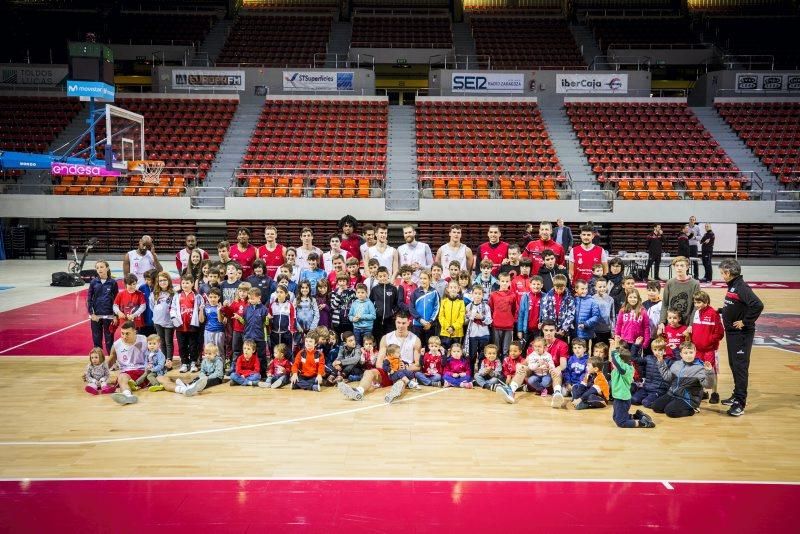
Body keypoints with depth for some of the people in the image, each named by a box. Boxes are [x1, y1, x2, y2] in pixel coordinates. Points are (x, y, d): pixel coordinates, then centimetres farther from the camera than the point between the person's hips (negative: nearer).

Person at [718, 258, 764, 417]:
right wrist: (721, 310, 9)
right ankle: (737, 395, 29)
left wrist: (745, 322, -22)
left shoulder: (741, 287, -19)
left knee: (740, 367, -6)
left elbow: (758, 305, -30)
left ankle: (740, 403, -2)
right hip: (731, 332, 9)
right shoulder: (732, 286, 9)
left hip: (741, 334, -9)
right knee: (733, 365, 17)